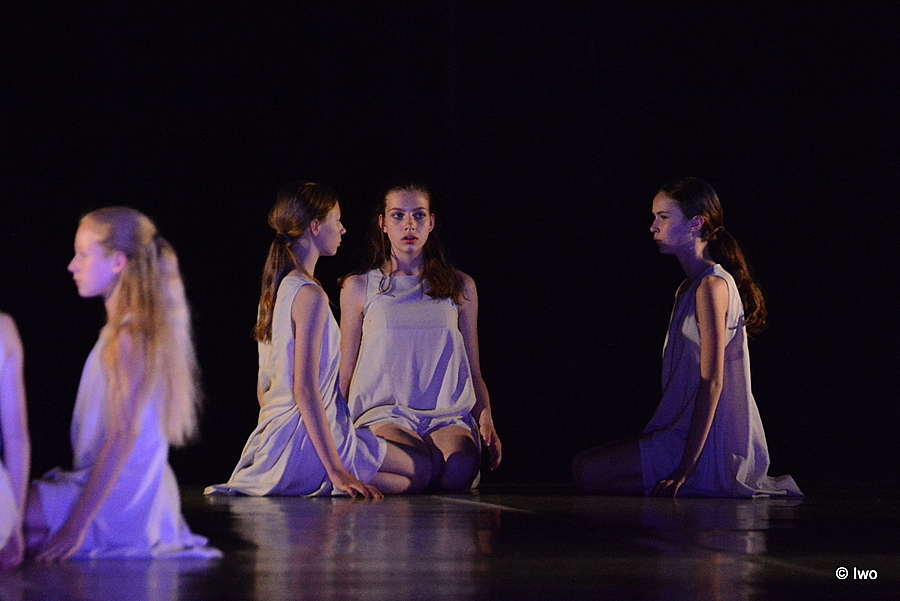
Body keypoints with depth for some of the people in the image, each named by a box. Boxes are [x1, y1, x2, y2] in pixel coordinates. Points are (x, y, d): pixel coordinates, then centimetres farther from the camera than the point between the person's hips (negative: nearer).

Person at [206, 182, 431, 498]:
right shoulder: (309, 294, -16)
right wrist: (336, 470, -23)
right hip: (307, 440, -9)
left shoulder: (277, 290, 13)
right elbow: (305, 389, -21)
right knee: (423, 471, 3)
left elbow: (263, 387, 17)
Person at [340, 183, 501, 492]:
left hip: (448, 415, 1)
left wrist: (486, 422, 1)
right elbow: (345, 373, 15)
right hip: (383, 413, -1)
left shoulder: (460, 287, 17)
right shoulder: (358, 287, 13)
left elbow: (474, 370, 19)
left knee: (459, 471, -35)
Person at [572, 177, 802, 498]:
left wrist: (685, 470, -24)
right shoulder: (689, 288, 18)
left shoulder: (712, 286, -13)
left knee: (590, 472, -20)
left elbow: (711, 382, -19)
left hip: (709, 444, -11)